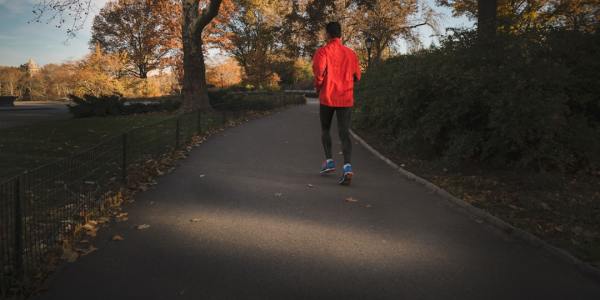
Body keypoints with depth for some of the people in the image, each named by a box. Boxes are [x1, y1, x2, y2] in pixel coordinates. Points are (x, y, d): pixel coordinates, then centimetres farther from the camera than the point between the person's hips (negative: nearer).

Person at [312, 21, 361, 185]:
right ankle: (347, 166, -20)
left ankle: (329, 161, 14)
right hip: (346, 99, 2)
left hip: (327, 97, -2)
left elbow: (319, 70, -19)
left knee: (325, 129, 19)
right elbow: (357, 76, 13)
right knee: (344, 133, -3)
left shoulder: (323, 51, -4)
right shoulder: (350, 53, 8)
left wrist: (318, 87, -1)